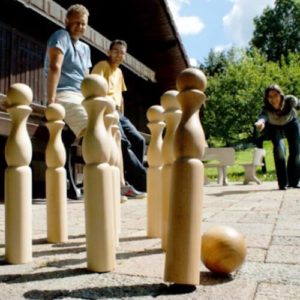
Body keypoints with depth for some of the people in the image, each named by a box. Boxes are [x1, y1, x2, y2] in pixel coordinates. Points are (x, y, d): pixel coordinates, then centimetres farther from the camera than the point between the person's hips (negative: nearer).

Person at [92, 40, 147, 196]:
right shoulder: (102, 65, -3)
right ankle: (144, 182, -19)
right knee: (124, 144, -21)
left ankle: (130, 180, 0)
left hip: (117, 113, 9)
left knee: (139, 140, -4)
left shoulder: (119, 72, 22)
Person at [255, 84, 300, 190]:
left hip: (291, 123, 2)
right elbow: (263, 116, -63)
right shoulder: (267, 109, -41)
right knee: (279, 149, -22)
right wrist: (260, 122, -82)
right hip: (274, 127, -2)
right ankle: (283, 183, -10)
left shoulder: (290, 100, -37)